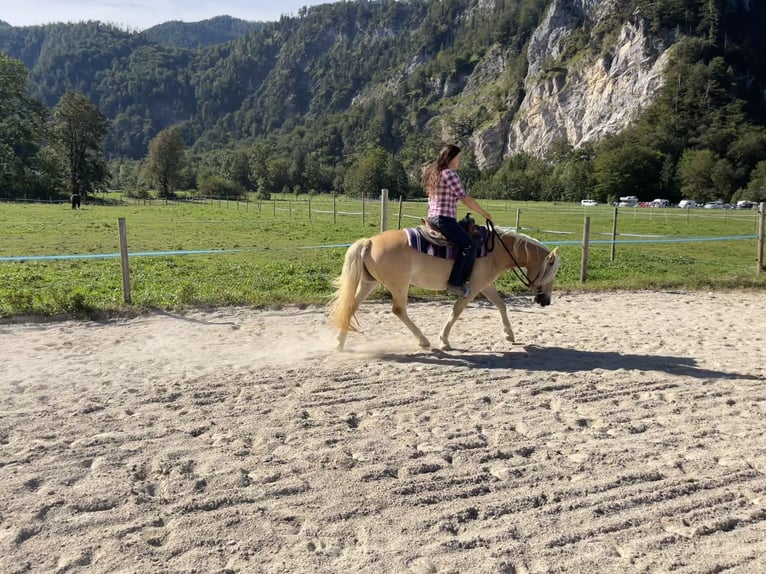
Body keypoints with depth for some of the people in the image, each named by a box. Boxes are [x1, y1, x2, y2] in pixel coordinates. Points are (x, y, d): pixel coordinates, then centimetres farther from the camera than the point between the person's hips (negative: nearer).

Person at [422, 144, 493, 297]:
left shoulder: (433, 172, 17)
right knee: (469, 245, -14)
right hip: (444, 219, -11)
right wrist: (485, 214, -1)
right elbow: (465, 198, -11)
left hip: (432, 217, 11)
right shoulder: (449, 174, -11)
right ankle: (455, 283, -17)